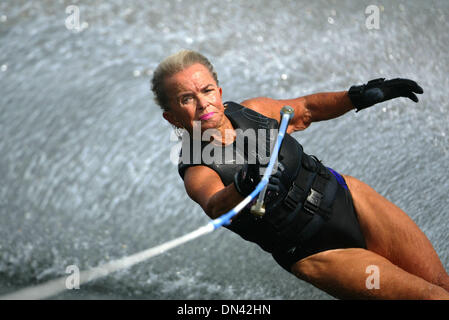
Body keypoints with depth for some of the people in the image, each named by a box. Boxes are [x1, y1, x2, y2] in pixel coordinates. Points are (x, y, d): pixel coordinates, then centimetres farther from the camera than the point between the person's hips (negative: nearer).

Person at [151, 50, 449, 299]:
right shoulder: (197, 171, -12)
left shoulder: (251, 110, 1)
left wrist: (356, 97, 1)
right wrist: (242, 186, -55)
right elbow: (215, 206, -33)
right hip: (316, 254, -4)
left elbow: (305, 108, 17)